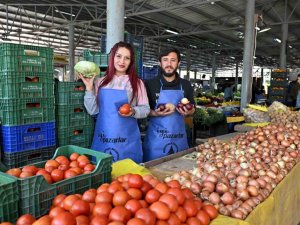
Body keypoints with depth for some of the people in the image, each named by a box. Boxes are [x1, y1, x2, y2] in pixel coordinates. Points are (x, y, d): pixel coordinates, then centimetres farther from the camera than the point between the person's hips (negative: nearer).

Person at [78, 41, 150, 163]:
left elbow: (145, 109, 2)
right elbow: (93, 110, 4)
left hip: (127, 140, -2)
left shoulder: (137, 83, 0)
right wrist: (89, 88, -5)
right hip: (102, 139, 2)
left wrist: (133, 111, -17)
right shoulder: (101, 82, 6)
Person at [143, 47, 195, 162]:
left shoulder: (186, 85, 7)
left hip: (179, 138, 3)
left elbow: (192, 108, 15)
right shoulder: (150, 84, -3)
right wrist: (155, 113, -17)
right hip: (156, 138, -3)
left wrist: (188, 112, -8)